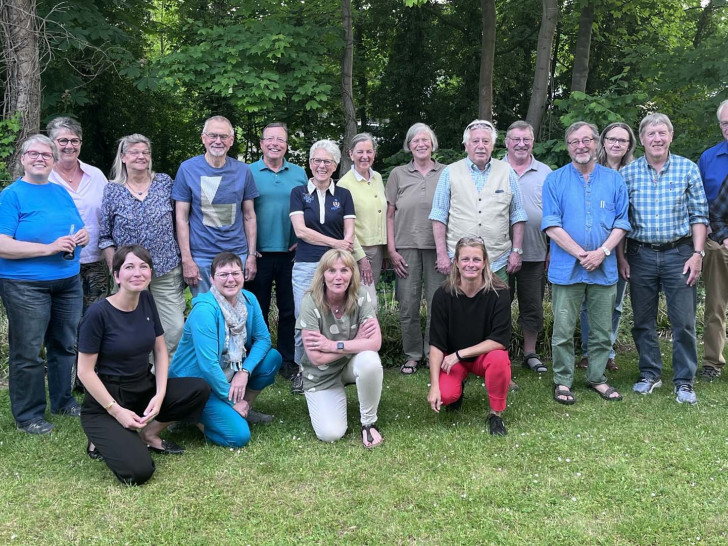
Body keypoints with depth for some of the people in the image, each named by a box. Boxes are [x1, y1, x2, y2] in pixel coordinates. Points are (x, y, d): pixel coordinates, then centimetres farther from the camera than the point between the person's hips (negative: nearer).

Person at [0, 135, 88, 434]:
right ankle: (28, 415, 13)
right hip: (26, 285, -6)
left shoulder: (61, 193, 12)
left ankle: (63, 401, 32)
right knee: (28, 353, 1)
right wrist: (50, 248, -21)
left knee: (66, 345, 16)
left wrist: (83, 236, -3)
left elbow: (79, 230, 21)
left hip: (68, 283, 6)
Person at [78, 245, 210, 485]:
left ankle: (149, 436, 5)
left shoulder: (147, 301, -1)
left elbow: (160, 350, 5)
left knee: (199, 389, -16)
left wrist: (160, 395, -8)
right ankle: (104, 440, 8)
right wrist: (116, 411, -18)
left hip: (143, 388, 7)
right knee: (138, 471, -24)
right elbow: (85, 371, -16)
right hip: (106, 398, -7)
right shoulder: (98, 313, -19)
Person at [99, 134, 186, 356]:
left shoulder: (165, 182, 5)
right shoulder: (112, 191, 3)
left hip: (166, 270, 1)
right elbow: (105, 237, 4)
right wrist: (115, 269, -3)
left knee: (175, 328, -4)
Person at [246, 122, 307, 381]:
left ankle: (288, 361, 17)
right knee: (258, 310, 6)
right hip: (259, 253, -2)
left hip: (290, 253, 2)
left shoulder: (299, 174, 8)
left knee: (289, 310, 7)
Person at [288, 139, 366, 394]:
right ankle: (303, 370, 14)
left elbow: (349, 234, 7)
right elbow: (300, 230, -3)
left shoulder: (343, 195, 11)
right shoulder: (299, 193, 7)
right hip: (306, 266, -1)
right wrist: (335, 243, -9)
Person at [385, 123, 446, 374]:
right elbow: (389, 215, 8)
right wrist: (392, 250, 1)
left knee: (438, 304, 3)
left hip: (437, 248, -1)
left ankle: (434, 353, 16)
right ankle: (412, 355, 17)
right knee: (408, 306, 3)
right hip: (406, 248, 1)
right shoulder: (398, 174, 8)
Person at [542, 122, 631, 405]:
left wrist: (602, 252, -12)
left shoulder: (614, 180, 8)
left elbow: (621, 222, 4)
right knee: (563, 330, 2)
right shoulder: (555, 181, 1)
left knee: (602, 330, 10)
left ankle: (597, 378, 24)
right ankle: (563, 381, 13)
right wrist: (582, 254, -13)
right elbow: (552, 226, -6)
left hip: (604, 268, 2)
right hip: (566, 268, -2)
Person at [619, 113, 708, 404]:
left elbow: (699, 215, 1)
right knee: (643, 320, 9)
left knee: (684, 322, -1)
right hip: (640, 254, 1)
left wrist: (697, 253, -6)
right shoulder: (627, 173, 1)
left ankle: (684, 381, 11)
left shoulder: (688, 169, 0)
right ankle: (650, 374, 25)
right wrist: (621, 256, 0)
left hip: (679, 253, -1)